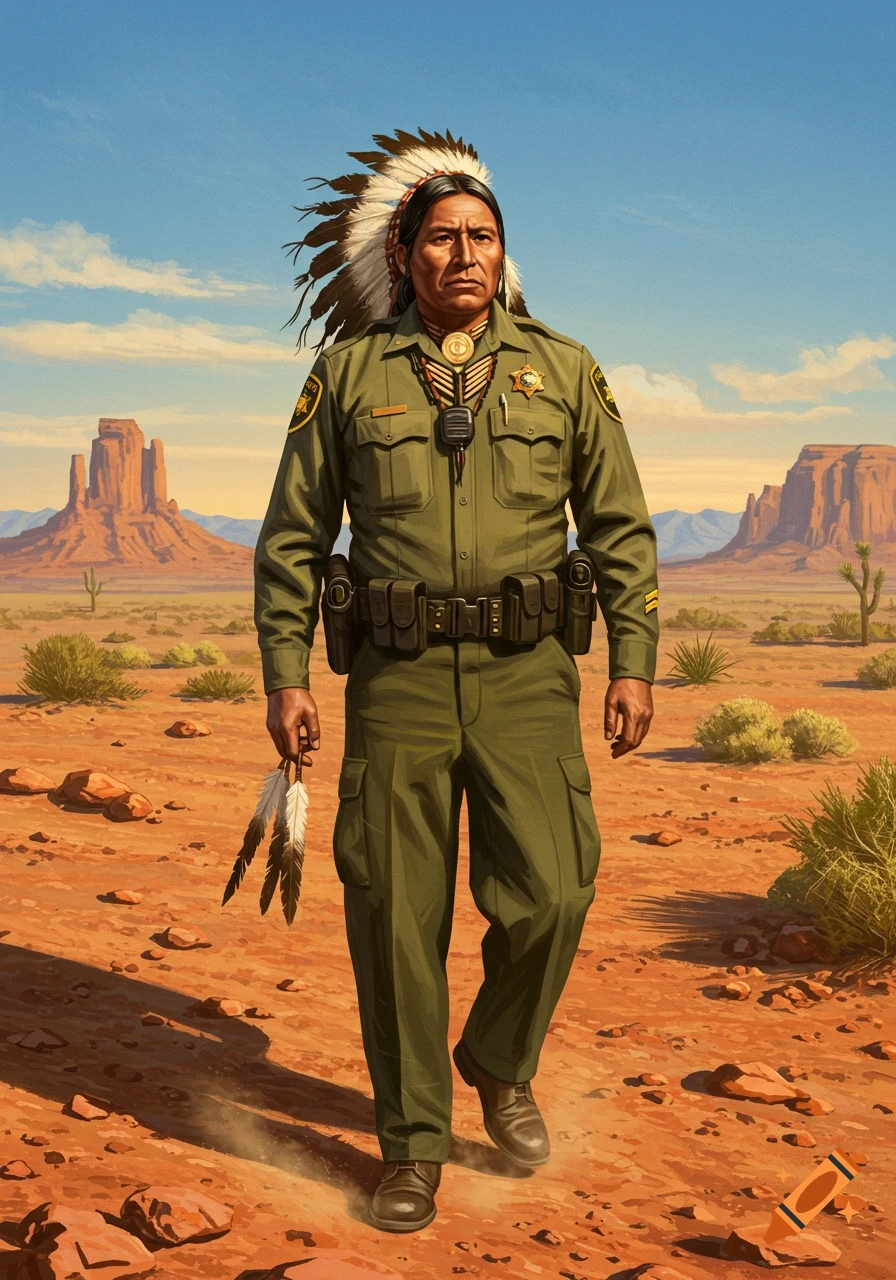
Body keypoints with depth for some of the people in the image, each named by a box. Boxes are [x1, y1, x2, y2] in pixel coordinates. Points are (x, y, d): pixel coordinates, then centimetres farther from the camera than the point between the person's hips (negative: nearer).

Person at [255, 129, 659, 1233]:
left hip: (525, 676, 0)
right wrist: (284, 677, 0)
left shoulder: (562, 370, 7)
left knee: (548, 896, -9)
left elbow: (620, 528, 9)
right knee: (396, 917, 1)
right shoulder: (348, 373, 6)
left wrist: (634, 663, 0)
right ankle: (413, 1146, 18)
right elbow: (292, 537, 8)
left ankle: (500, 1062, 23)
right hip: (397, 677, 0)